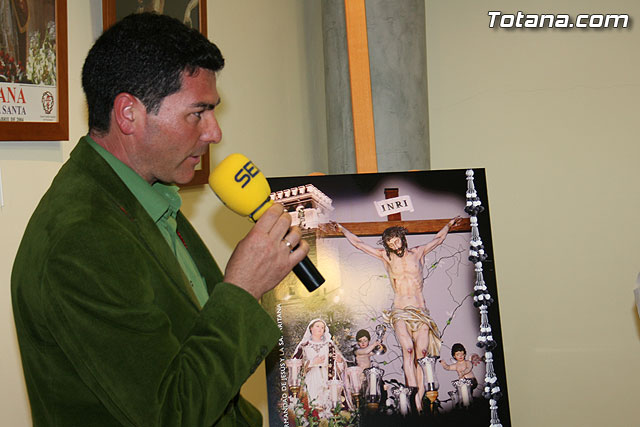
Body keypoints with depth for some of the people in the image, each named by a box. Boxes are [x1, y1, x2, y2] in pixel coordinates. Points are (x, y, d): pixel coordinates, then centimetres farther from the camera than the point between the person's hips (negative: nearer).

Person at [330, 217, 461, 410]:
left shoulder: (418, 253, 14)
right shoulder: (385, 256, 12)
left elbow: (438, 239, 31)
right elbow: (358, 243, 21)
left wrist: (449, 225, 38)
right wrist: (343, 230, 26)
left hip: (421, 311, 2)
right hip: (400, 312, -1)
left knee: (422, 351, -18)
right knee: (408, 348, -25)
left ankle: (420, 396, -18)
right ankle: (415, 397, -32)